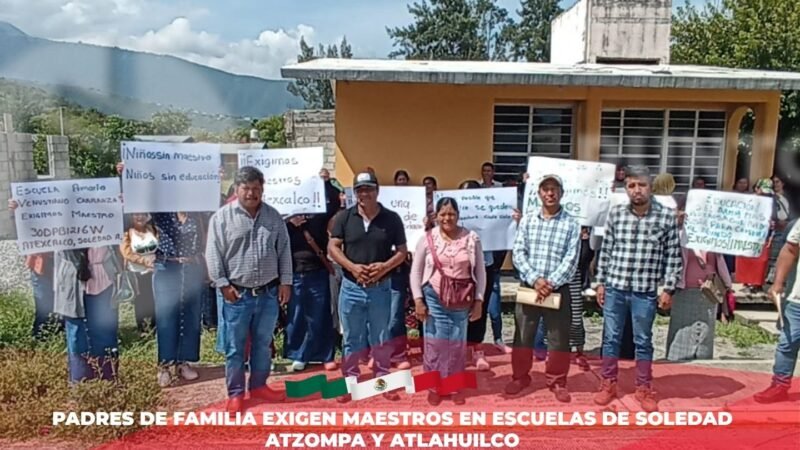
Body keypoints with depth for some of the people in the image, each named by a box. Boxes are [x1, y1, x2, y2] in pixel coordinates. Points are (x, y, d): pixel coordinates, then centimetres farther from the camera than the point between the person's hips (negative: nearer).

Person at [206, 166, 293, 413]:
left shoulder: (273, 216, 6)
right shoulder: (222, 217, -5)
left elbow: (284, 251, 8)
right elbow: (213, 254, -6)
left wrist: (285, 282, 3)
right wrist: (223, 284, -11)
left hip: (268, 293, 3)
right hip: (237, 294, -3)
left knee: (263, 344, 15)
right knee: (235, 347, 6)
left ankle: (259, 386, 31)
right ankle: (235, 393, 20)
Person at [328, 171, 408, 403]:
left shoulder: (391, 218, -1)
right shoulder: (344, 217, 0)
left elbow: (402, 251, 2)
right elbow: (333, 247, -1)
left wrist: (385, 266, -16)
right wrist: (352, 267, -16)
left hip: (380, 287, 0)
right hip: (351, 287, 1)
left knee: (381, 338, 10)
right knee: (352, 339, 10)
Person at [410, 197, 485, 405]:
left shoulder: (472, 238, -2)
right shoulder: (427, 239, -4)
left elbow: (480, 271, 3)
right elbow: (416, 272, 1)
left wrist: (478, 300, -1)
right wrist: (418, 300, -6)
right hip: (434, 299, -1)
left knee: (457, 343, 11)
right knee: (435, 342, 5)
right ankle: (434, 386, 22)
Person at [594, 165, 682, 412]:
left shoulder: (667, 216, -4)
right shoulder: (615, 213, 1)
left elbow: (673, 256, 0)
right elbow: (606, 250, 7)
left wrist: (669, 289, -3)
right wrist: (601, 282, 5)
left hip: (645, 290, -1)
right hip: (615, 287, 2)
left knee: (643, 341, 11)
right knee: (611, 337, 11)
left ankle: (644, 389, 27)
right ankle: (608, 384, 26)